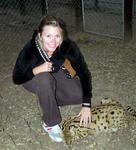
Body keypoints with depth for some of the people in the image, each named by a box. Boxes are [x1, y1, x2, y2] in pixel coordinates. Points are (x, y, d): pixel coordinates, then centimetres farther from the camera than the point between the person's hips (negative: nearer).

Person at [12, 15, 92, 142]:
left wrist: (86, 105, -29)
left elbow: (84, 73, -24)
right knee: (44, 79, -37)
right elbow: (17, 78, -23)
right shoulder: (30, 49, -35)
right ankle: (50, 123, -17)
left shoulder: (68, 46, -31)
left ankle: (49, 99, 9)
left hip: (55, 74, 2)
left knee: (79, 96, -19)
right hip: (32, 79, -2)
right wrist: (36, 70, -42)